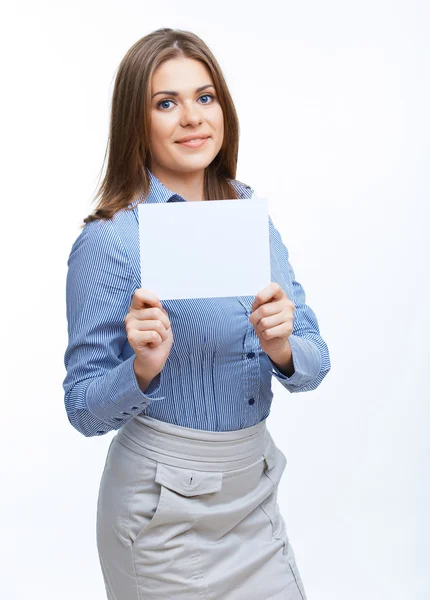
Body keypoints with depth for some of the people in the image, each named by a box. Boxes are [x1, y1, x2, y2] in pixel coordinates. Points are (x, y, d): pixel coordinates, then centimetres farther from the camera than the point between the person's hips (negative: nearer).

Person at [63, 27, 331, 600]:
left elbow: (315, 362, 1)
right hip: (167, 505, -5)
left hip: (254, 488, 5)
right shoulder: (109, 240, -15)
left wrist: (283, 349, -21)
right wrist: (144, 370, -30)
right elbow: (84, 409, -11)